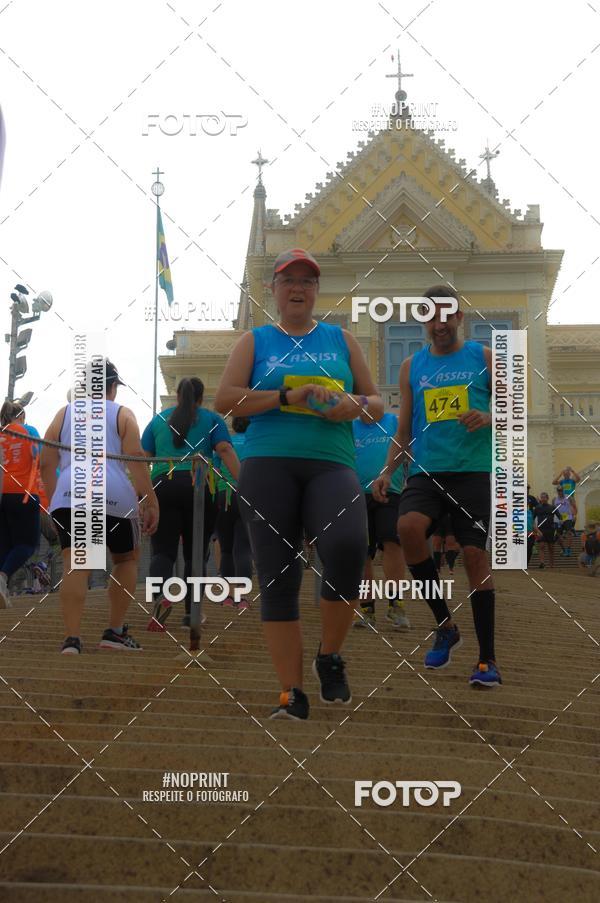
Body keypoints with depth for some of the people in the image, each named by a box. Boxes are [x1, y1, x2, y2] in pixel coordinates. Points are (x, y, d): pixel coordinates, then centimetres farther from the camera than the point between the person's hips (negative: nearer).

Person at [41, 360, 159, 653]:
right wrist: (150, 502, -2)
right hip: (114, 496, -2)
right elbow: (136, 459, -1)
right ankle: (115, 632, 16)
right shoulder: (122, 414, 11)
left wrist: (53, 498, 24)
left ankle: (72, 638, -15)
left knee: (74, 565, -2)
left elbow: (46, 463, 14)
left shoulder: (64, 413, 20)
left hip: (68, 496, 2)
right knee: (126, 558, 18)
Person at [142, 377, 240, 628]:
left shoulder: (159, 419, 18)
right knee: (195, 552, 8)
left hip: (163, 486, 1)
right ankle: (191, 613, 8)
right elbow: (225, 450, -3)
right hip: (200, 487, -1)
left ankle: (161, 595, -30)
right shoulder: (212, 419, 12)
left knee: (163, 550, -2)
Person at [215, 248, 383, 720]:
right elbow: (225, 399, 1)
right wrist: (287, 397, -9)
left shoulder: (341, 340, 18)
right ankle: (292, 693, 4)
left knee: (347, 547, -27)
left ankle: (330, 657, -4)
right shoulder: (256, 340, 14)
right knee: (278, 578, -4)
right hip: (268, 465, 0)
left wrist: (357, 405, -4)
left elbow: (377, 402, 19)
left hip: (332, 464, 0)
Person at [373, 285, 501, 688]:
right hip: (426, 471, 2)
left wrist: (487, 419, -15)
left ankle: (488, 659, 3)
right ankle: (445, 624, -7)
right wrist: (388, 470, 5)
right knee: (409, 526, -26)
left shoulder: (484, 358, 8)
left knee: (475, 555, -7)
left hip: (474, 470, -2)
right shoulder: (412, 366, 14)